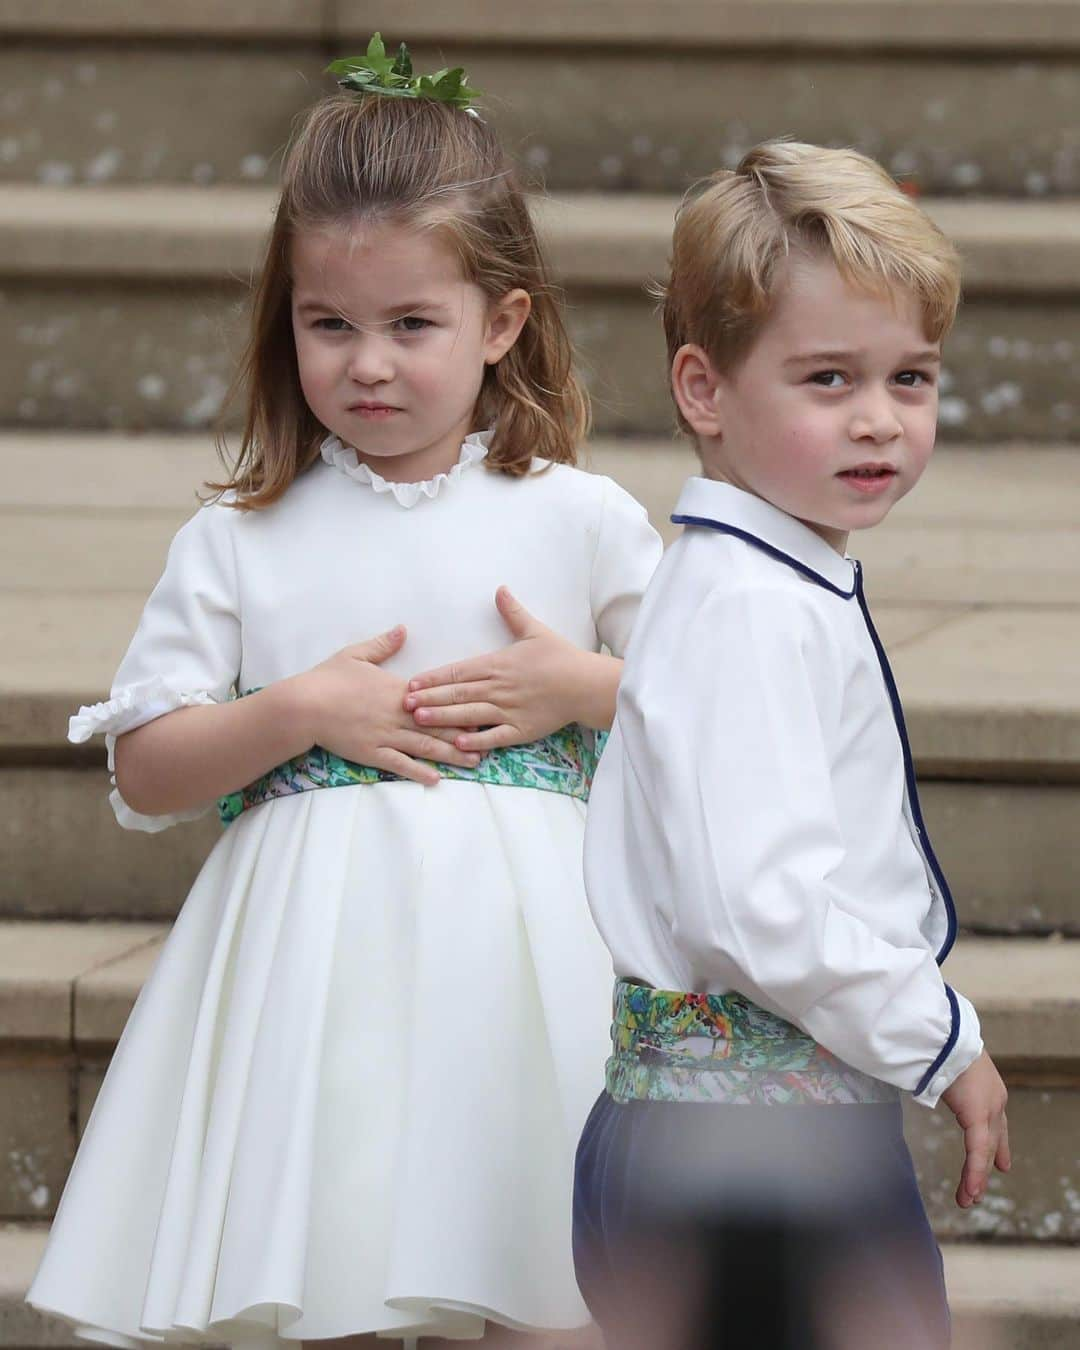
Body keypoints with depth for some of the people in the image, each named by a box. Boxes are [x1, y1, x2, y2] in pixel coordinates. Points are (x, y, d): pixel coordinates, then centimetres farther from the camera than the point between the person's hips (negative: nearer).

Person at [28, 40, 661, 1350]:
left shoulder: (576, 519, 4)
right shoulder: (239, 542, 4)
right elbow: (143, 774, 2)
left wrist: (579, 686, -6)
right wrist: (298, 713, -11)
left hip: (506, 942, 0)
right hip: (308, 946, 0)